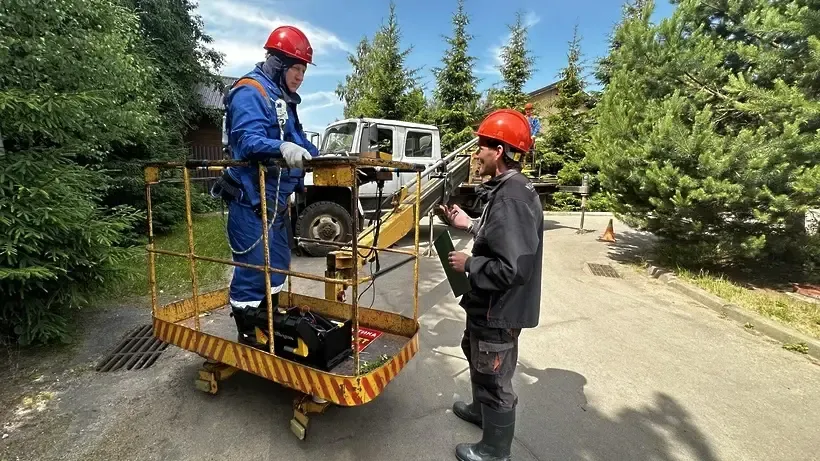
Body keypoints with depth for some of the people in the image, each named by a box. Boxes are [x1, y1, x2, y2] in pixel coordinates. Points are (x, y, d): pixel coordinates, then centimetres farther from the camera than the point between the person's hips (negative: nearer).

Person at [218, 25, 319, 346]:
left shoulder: (283, 99, 18)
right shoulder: (250, 92, -13)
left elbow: (297, 140, 20)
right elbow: (248, 140, -28)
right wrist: (283, 149, -46)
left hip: (276, 197, 10)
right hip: (252, 198, -10)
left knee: (278, 262, 17)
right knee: (253, 265, -5)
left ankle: (268, 323, 34)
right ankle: (247, 335, 10)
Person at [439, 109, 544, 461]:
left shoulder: (512, 199, -29)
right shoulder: (509, 189, 6)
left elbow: (512, 268, -34)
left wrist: (468, 265, -20)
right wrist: (470, 225, 8)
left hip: (499, 310, -10)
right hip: (490, 305, 11)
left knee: (495, 378, 10)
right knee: (477, 356, 30)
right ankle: (480, 409, 55)